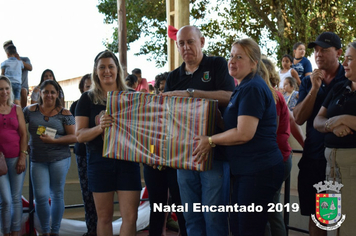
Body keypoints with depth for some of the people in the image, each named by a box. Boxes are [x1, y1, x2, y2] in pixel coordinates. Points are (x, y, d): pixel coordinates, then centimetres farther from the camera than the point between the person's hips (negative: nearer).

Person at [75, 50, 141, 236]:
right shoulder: (87, 98, 3)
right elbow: (79, 135, -3)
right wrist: (100, 127, -22)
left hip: (128, 160, 1)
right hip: (100, 161, 0)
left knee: (130, 216, -2)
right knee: (104, 216, 8)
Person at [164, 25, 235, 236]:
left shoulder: (218, 65, 2)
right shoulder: (174, 78, 16)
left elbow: (229, 97, -13)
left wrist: (191, 93, -20)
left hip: (214, 154, -5)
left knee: (214, 216, -3)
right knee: (191, 216, 11)